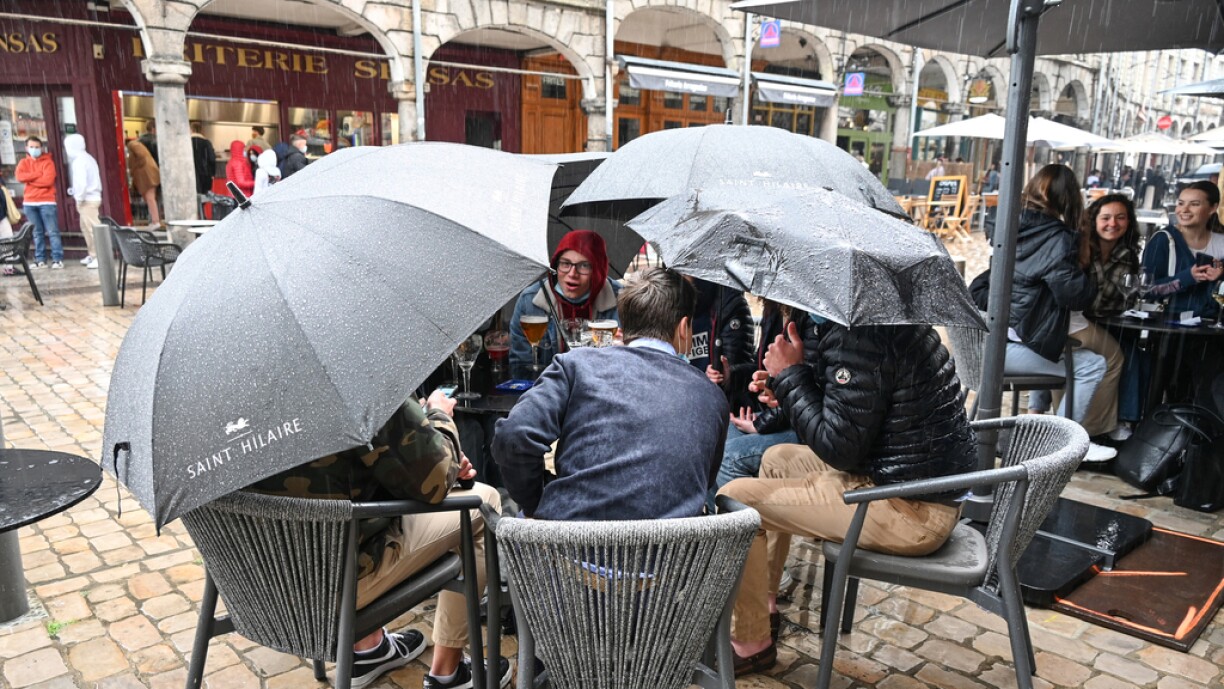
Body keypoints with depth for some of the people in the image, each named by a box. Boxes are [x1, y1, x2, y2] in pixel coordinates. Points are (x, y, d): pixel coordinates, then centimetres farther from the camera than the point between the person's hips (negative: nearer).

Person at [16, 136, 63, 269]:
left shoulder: (48, 162, 1)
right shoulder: (24, 162, 13)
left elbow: (48, 180, -13)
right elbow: (20, 177, -6)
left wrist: (30, 179, -6)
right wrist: (39, 174, -10)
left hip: (46, 202, -4)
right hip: (29, 202, 4)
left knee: (52, 231, -7)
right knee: (37, 233, 7)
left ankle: (58, 259, -8)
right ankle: (40, 260, 9)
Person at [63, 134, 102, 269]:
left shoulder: (79, 161, -15)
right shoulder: (86, 158, 15)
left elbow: (82, 182, -22)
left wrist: (79, 199, -14)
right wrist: (74, 191, 16)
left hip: (87, 199, -10)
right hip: (92, 196, 10)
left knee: (93, 228, -10)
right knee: (86, 227, 17)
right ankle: (92, 255, 23)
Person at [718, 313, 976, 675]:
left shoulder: (860, 335, -23)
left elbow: (840, 448, -21)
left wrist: (790, 376, -12)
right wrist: (785, 387, 5)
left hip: (913, 510, -10)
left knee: (735, 499, -11)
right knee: (777, 459, 24)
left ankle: (751, 643, 9)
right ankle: (763, 605, 33)